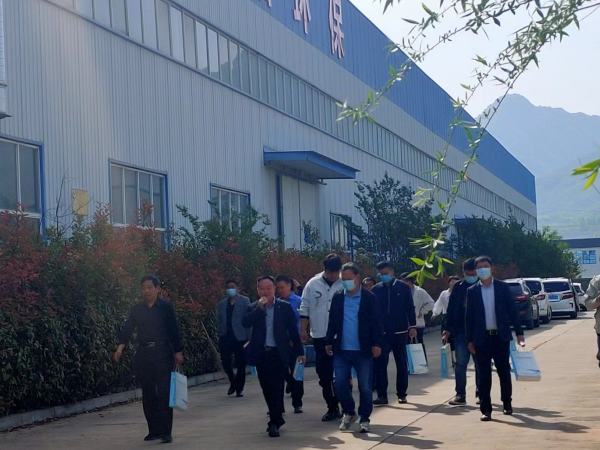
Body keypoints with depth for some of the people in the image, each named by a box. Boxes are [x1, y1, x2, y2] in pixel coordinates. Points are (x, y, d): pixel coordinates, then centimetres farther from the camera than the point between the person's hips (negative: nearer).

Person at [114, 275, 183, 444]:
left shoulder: (165, 307, -2)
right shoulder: (137, 309, 7)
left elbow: (173, 330, -1)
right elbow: (128, 329, 0)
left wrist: (178, 352, -3)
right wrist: (121, 346, -14)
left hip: (163, 354, -4)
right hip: (143, 355, 4)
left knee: (164, 392, -8)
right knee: (148, 394, 6)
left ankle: (166, 432, -7)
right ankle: (154, 430, 14)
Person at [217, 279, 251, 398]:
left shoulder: (244, 301, 2)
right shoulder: (222, 304, 13)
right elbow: (219, 320, 15)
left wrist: (249, 337, -10)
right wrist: (221, 333, 2)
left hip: (240, 338, -3)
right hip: (226, 338, 3)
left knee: (240, 363, 0)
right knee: (225, 361, -2)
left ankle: (239, 388, 11)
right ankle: (233, 383, 22)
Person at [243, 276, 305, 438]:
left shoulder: (285, 307, 2)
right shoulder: (253, 308, 7)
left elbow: (293, 330, 3)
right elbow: (246, 323, -11)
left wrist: (299, 351, 4)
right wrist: (260, 307, -16)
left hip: (279, 353, -3)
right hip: (261, 354, 3)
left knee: (277, 388, -7)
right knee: (267, 389, 7)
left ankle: (274, 422, -5)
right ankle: (277, 418, 22)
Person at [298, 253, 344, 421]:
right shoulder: (312, 284, 1)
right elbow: (305, 309, 4)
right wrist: (303, 331, 1)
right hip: (320, 337, 3)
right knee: (324, 375, 8)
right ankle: (332, 407, 18)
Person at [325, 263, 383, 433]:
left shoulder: (369, 297, -3)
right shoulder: (337, 298, 7)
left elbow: (376, 322, -5)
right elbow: (332, 321, 11)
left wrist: (376, 344, -12)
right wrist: (329, 342, 8)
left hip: (363, 350, -3)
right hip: (341, 350, 3)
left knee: (365, 387, 2)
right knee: (340, 384, 1)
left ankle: (365, 419, 15)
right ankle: (349, 413, 22)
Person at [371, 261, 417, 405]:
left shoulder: (403, 287, 1)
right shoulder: (376, 289, 4)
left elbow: (410, 308, 1)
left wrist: (412, 326, -7)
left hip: (400, 332, 0)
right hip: (382, 333, 1)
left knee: (401, 364, 8)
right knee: (379, 363, -9)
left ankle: (402, 394, 17)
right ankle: (382, 395, -7)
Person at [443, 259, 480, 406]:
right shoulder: (458, 287, 3)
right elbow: (451, 309, 4)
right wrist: (447, 328, -2)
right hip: (461, 332, 0)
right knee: (461, 363, -3)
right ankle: (460, 395, -2)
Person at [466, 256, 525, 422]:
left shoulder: (502, 287, 3)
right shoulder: (472, 291, 4)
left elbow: (512, 310, 3)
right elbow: (469, 316, 5)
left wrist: (519, 332, -3)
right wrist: (470, 340, 1)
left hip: (501, 336, 0)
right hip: (482, 338, 0)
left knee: (504, 371, 8)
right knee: (483, 374, 0)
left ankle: (507, 403, 25)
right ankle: (486, 409, 3)